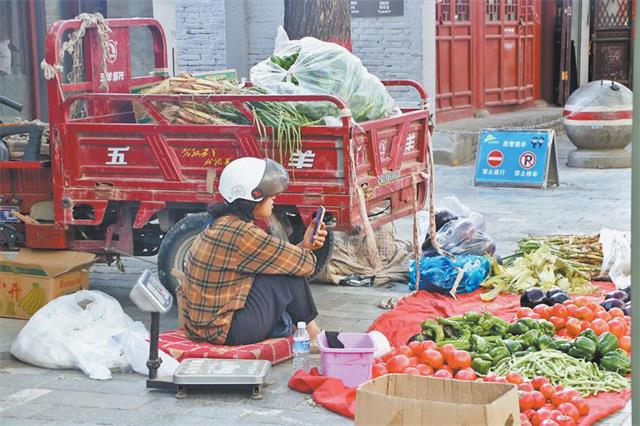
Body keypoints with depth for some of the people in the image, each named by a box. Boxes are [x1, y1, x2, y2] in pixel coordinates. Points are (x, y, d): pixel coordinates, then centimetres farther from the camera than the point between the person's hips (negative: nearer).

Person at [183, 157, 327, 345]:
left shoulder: (221, 224, 8)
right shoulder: (243, 234, -21)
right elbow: (303, 263, -13)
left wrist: (304, 245, 6)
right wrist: (308, 254, 9)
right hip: (225, 331, -10)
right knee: (291, 274, -4)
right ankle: (311, 331, 17)